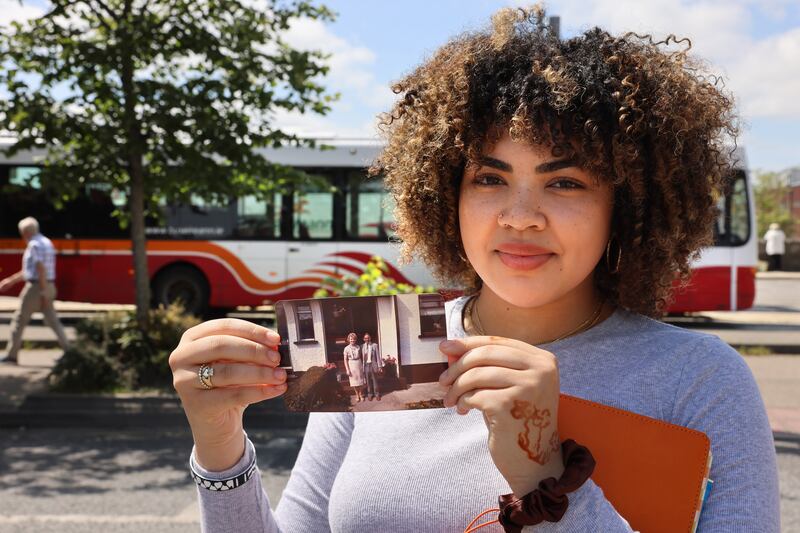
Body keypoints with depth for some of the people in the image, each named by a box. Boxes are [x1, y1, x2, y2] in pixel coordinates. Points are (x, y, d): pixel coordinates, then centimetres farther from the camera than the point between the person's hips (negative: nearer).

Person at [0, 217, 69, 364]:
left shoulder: (35, 244, -12)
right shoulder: (46, 242, 18)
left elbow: (41, 268, -22)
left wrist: (43, 292, -24)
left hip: (36, 287, -9)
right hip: (48, 286, 9)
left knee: (19, 320, 2)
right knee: (52, 320, 6)